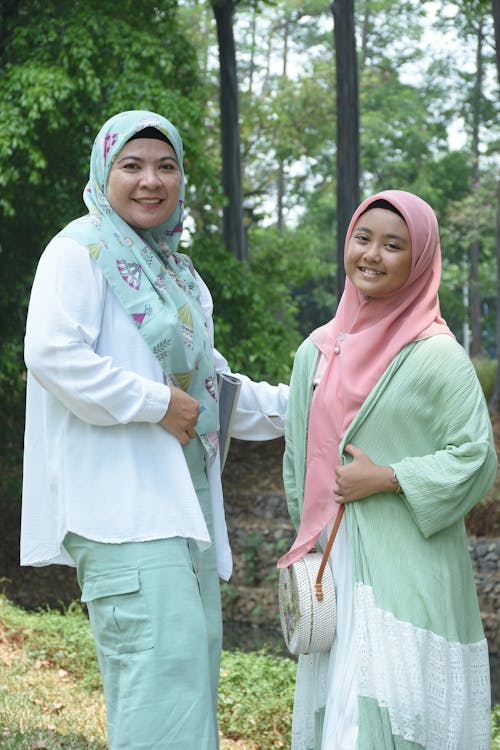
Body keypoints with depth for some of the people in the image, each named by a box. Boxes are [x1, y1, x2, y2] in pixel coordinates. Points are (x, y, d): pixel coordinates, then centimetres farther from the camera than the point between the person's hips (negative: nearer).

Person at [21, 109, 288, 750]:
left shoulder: (179, 274, 23)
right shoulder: (81, 249, -4)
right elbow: (54, 356, -19)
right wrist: (158, 403, -15)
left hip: (186, 499, 9)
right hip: (122, 498, -9)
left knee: (195, 660, 8)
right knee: (162, 656, -17)